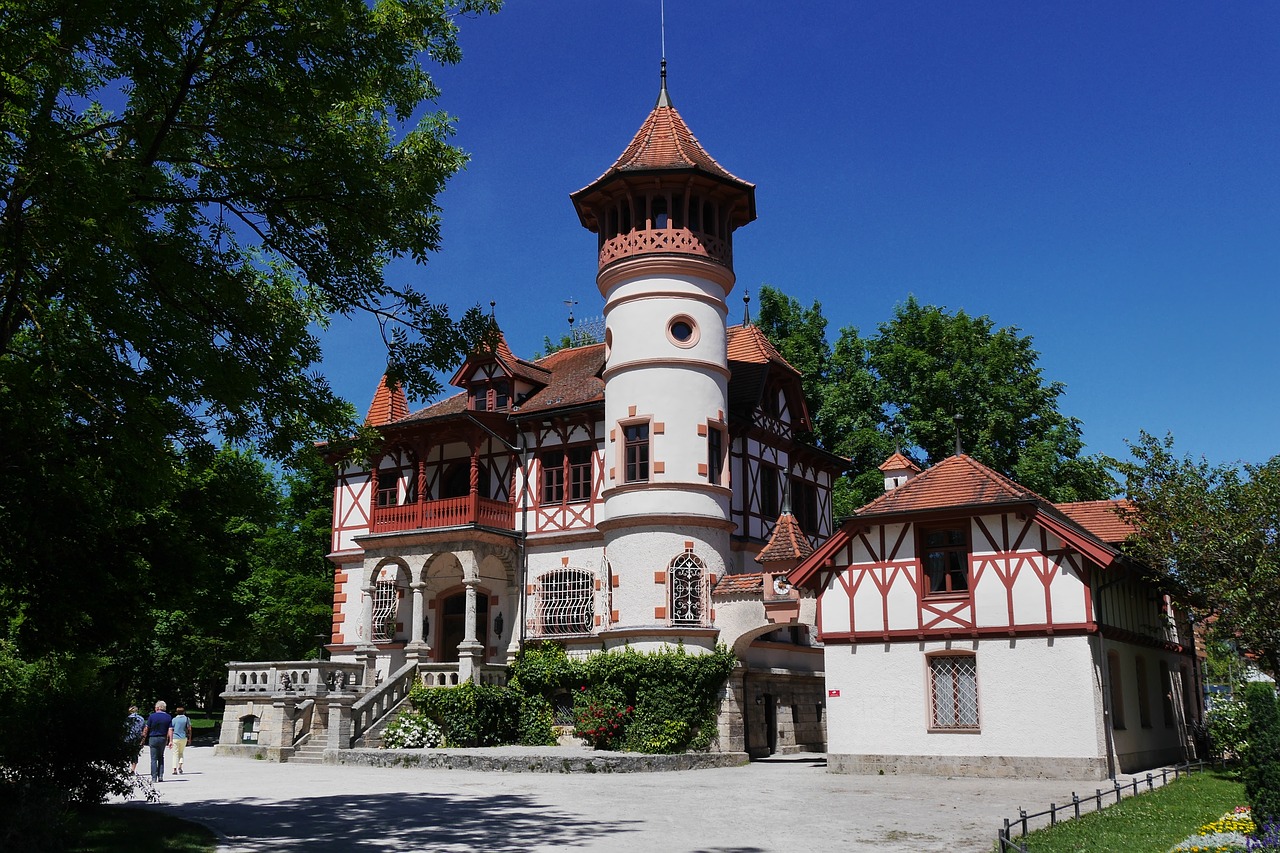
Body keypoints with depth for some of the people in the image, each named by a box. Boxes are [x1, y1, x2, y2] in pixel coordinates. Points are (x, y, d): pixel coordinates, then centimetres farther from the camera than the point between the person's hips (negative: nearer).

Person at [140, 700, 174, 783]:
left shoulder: (152, 716, -7)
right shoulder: (168, 717, 0)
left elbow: (146, 728, -3)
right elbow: (170, 730, -6)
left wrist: (143, 737, 10)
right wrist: (171, 741, -6)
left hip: (153, 739, -3)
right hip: (163, 739, 3)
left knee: (154, 759, 1)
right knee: (161, 758, 17)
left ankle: (154, 778, -3)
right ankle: (160, 776, 8)